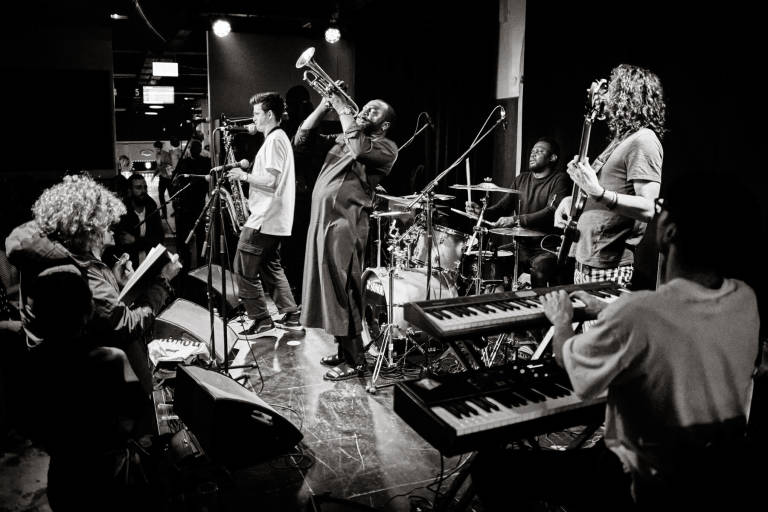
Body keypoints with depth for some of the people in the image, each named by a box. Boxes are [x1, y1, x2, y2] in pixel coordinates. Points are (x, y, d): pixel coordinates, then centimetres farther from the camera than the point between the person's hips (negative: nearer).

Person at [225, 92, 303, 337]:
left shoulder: (274, 140, -15)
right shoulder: (280, 137, 18)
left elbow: (271, 180, -23)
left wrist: (245, 175, -10)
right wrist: (248, 172, 14)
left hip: (264, 218, -11)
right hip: (276, 219, 11)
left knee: (244, 269, -3)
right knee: (271, 267, 16)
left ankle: (261, 320, 2)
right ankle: (291, 317, 17)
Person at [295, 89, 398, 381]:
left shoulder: (386, 147, -2)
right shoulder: (341, 139, 19)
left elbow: (359, 148, -22)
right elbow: (301, 139, 15)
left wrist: (343, 110, -11)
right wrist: (324, 107, 5)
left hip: (345, 225, -7)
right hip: (322, 222, 8)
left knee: (343, 293, -4)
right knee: (329, 291, 13)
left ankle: (355, 361, 8)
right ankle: (344, 350, 27)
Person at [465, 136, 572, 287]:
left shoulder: (560, 180, -4)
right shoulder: (521, 180, 16)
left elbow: (552, 212, -20)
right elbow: (503, 206, 10)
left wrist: (516, 220, -29)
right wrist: (482, 211, -11)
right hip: (521, 245, 5)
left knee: (540, 267, -33)